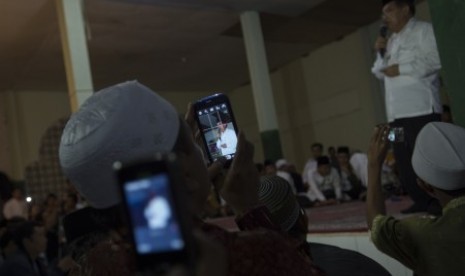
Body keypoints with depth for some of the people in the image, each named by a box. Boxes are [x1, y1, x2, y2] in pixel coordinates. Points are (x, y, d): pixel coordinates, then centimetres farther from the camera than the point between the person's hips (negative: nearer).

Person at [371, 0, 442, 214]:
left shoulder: (424, 30, 1)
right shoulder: (392, 41, 24)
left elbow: (434, 59, -14)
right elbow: (380, 73, 23)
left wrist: (400, 68, -12)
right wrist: (381, 54, 7)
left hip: (421, 107, -8)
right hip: (397, 111, 8)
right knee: (404, 160, 8)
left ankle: (440, 202, 4)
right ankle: (422, 201, 19)